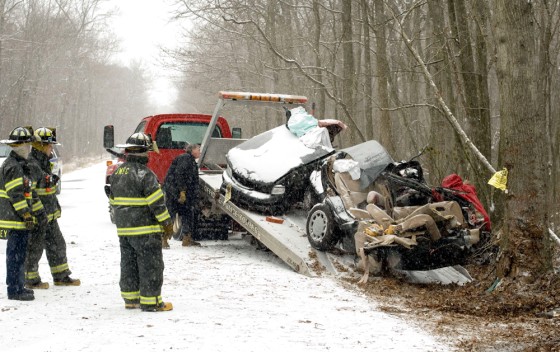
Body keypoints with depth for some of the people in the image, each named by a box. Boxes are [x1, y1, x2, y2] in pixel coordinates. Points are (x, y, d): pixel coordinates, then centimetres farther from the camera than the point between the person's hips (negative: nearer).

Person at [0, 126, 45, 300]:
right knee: (16, 255, -7)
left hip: (21, 220, 10)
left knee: (19, 254, 16)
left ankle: (18, 286, 24)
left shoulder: (21, 165, 19)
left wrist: (39, 213, 23)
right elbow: (16, 195, -20)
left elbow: (29, 192, 24)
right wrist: (27, 216, -21)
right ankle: (14, 290, -4)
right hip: (14, 220, -10)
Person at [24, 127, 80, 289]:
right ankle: (31, 280, 13)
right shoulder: (30, 164, -19)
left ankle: (61, 276, 24)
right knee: (34, 248, 2)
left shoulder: (43, 162, 14)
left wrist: (56, 207, 25)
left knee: (57, 245, 15)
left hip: (49, 215, 10)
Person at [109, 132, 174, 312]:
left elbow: (113, 200, 18)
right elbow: (157, 202, -18)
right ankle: (150, 302, 0)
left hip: (123, 229, 8)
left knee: (129, 263, 15)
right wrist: (167, 223, -9)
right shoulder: (144, 174, -17)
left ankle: (130, 298, 21)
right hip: (145, 229, -8)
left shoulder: (117, 173, 10)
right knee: (150, 265, -2)